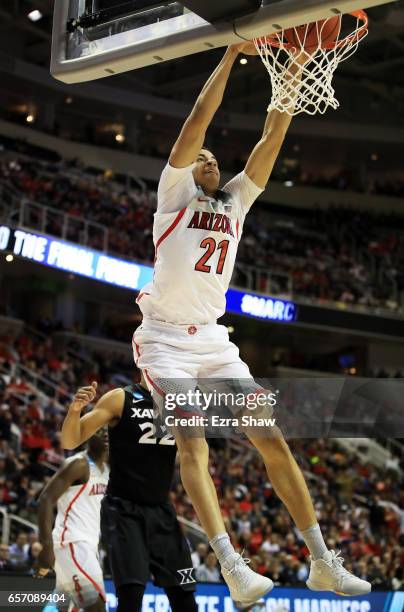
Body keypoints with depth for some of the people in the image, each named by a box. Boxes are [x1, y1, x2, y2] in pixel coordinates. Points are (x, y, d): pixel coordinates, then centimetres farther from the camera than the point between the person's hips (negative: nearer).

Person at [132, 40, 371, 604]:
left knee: (273, 440, -3)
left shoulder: (236, 199, 18)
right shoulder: (174, 191, 4)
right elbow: (198, 120, -6)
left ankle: (322, 562, 0)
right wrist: (231, 56, -6)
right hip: (166, 339, -5)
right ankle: (232, 567, -29)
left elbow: (271, 140, 9)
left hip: (214, 341, 5)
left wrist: (290, 81, 1)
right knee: (192, 444, -21)